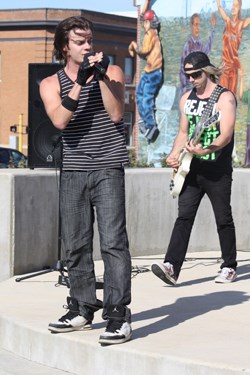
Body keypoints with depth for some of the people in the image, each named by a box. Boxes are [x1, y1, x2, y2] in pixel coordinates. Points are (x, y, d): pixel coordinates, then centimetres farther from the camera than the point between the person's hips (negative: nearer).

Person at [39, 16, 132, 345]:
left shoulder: (112, 72, 7)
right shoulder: (51, 84, 8)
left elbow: (116, 114, -7)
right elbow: (60, 120, -10)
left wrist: (102, 77, -13)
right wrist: (80, 81, -14)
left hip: (108, 169, -3)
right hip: (73, 172, 3)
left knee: (113, 241, -11)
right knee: (75, 244, 6)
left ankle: (118, 315, -13)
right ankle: (82, 310, 17)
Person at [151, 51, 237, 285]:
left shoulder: (225, 98, -8)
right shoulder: (186, 98, 12)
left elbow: (226, 134, -18)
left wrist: (206, 150, -35)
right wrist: (175, 155, 0)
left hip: (218, 171, -5)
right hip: (192, 169, 5)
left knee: (223, 219, 6)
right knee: (184, 217, -6)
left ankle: (229, 267, 19)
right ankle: (171, 267, -16)